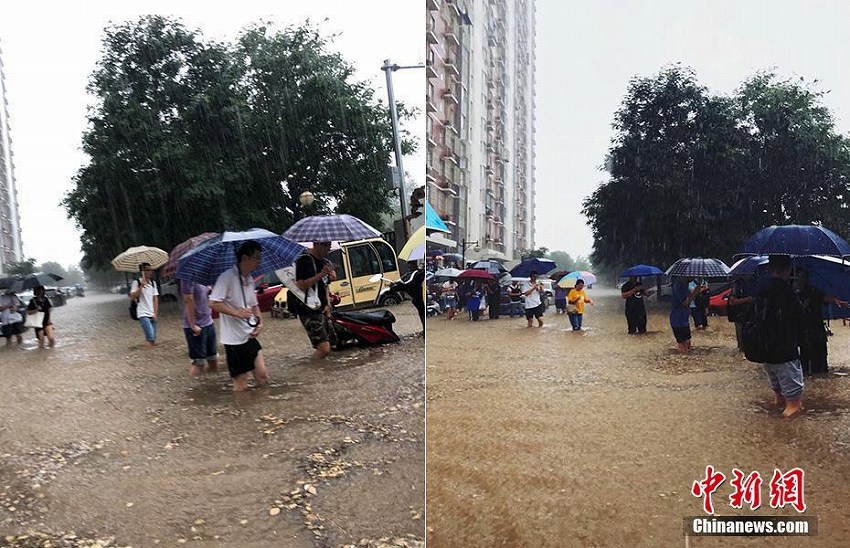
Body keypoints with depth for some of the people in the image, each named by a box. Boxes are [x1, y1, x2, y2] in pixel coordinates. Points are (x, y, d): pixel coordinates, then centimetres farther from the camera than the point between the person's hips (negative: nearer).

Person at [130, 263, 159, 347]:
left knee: (153, 340, 6)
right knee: (151, 338, -20)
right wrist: (141, 286, -23)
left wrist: (156, 313, 3)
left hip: (152, 315, 5)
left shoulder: (153, 283, 12)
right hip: (143, 314, -5)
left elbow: (155, 299, 12)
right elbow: (132, 298, -14)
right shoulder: (137, 282, -3)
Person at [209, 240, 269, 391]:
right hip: (234, 338, -7)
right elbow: (213, 303, -20)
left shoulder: (250, 279, 10)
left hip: (250, 335, 7)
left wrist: (260, 322, 3)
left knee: (262, 377, 4)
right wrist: (236, 312, -27)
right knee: (241, 385, 2)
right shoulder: (227, 277, -14)